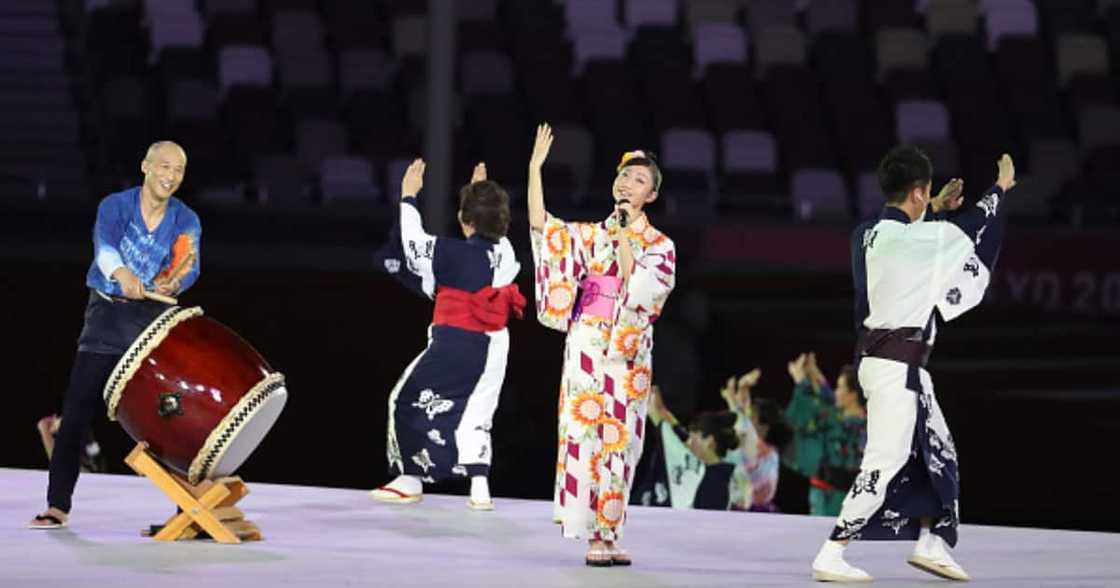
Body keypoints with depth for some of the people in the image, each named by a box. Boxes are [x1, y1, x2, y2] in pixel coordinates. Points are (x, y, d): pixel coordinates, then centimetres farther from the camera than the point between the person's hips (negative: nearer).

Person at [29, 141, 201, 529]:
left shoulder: (186, 221, 1)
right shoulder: (115, 206, -5)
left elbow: (189, 268, -15)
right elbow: (105, 245, -25)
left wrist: (174, 283, -39)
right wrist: (122, 274, -47)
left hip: (155, 320, 1)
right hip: (108, 317, -1)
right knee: (76, 412, -5)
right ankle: (58, 505, 1)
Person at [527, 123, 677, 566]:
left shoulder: (660, 246, 6)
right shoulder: (589, 235, 10)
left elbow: (638, 289, -10)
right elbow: (540, 225, -3)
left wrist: (624, 235, -9)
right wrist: (535, 167, -7)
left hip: (629, 352, 0)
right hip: (587, 345, 0)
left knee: (619, 439, 0)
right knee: (586, 430, -8)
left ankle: (607, 533, 6)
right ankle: (595, 535, -8)